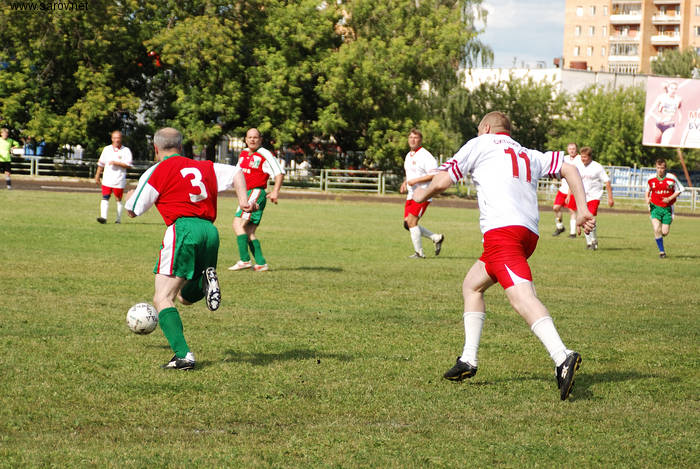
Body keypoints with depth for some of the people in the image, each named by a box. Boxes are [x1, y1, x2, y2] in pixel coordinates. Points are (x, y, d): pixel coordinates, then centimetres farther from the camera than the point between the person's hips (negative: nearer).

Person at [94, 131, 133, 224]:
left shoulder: (126, 151, 0)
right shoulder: (106, 149, 12)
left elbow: (128, 165, -9)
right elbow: (101, 164, 20)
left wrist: (116, 163, -17)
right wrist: (97, 176, 21)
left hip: (119, 181, -3)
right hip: (107, 180, 3)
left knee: (118, 199, 3)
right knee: (105, 198, -9)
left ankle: (118, 219, 12)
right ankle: (103, 217, -16)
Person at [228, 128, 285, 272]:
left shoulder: (265, 155, -8)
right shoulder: (243, 154, 15)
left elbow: (279, 173, -9)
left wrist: (275, 191, -19)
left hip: (256, 192, -9)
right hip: (246, 194, 9)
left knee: (238, 223, -18)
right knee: (249, 233, 5)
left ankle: (244, 260, -21)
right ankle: (261, 263, 5)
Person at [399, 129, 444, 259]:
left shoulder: (425, 155, -12)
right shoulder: (409, 156, 16)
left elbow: (434, 175, -18)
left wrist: (416, 180, -21)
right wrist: (404, 183, 11)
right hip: (411, 194, 9)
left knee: (411, 222, -14)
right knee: (408, 224, 5)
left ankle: (419, 252, -4)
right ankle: (436, 238, 18)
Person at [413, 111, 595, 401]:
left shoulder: (481, 143, 15)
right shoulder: (529, 155, 30)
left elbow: (443, 181, 12)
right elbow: (569, 169, 20)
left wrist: (423, 194, 32)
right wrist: (582, 209, 13)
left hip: (502, 229, -7)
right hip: (529, 232, 7)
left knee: (522, 297, -23)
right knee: (472, 285, 24)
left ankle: (563, 358, -43)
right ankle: (468, 360, 21)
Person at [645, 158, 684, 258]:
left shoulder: (672, 178, -7)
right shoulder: (651, 179, -2)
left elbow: (679, 191, 2)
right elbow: (647, 191, 14)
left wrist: (669, 198, -14)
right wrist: (647, 199, -8)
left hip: (667, 208, 0)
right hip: (655, 207, 0)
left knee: (665, 232, -1)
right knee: (657, 229, -19)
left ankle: (659, 235, 38)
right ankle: (661, 251, -4)